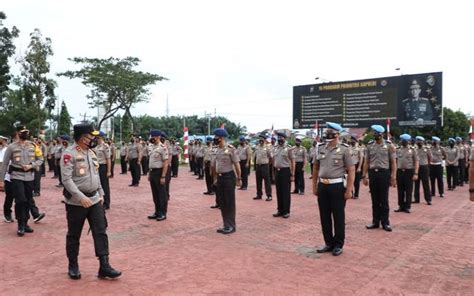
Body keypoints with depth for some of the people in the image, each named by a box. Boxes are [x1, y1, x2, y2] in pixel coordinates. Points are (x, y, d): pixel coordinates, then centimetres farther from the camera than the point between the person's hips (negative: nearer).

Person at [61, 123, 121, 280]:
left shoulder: (91, 153, 10)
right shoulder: (69, 154, -15)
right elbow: (66, 179, -21)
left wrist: (101, 193, 14)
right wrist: (81, 197, -27)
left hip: (94, 199, 7)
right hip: (76, 201, -6)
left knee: (101, 232, 2)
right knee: (74, 235, 9)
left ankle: (104, 266, 6)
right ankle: (73, 266, 26)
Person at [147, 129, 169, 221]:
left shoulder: (163, 148, -15)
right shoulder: (152, 147, 11)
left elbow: (166, 163, -18)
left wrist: (163, 176, -20)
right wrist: (149, 174, 16)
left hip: (159, 172, -8)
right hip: (153, 172, 8)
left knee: (162, 194, 2)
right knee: (155, 194, 14)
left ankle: (163, 213, 12)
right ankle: (157, 212, 25)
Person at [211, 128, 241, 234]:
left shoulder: (230, 149, -14)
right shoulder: (217, 150, 8)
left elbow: (237, 164, -12)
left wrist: (238, 179, -11)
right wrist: (215, 178, 17)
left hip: (228, 177, -7)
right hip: (220, 178, 7)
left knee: (230, 202, 1)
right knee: (222, 202, 12)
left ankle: (231, 226, 12)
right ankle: (226, 225, 23)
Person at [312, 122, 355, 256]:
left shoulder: (344, 149, -7)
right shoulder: (321, 148, 8)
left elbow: (351, 170, -8)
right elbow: (316, 168, 15)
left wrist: (349, 190, -13)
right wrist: (314, 186, 12)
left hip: (337, 186, -5)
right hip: (322, 186, 5)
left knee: (338, 217, 5)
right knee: (324, 216, 11)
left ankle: (338, 245, 18)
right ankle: (329, 243, 24)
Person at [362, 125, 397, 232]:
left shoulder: (389, 146, -2)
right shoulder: (369, 146, 7)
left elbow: (393, 163, -3)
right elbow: (366, 162, 9)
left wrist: (393, 177, -9)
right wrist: (364, 176, 3)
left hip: (384, 173, -3)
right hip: (372, 173, 3)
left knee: (384, 199, 3)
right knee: (375, 199, 10)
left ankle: (385, 222, 13)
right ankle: (375, 221, 19)